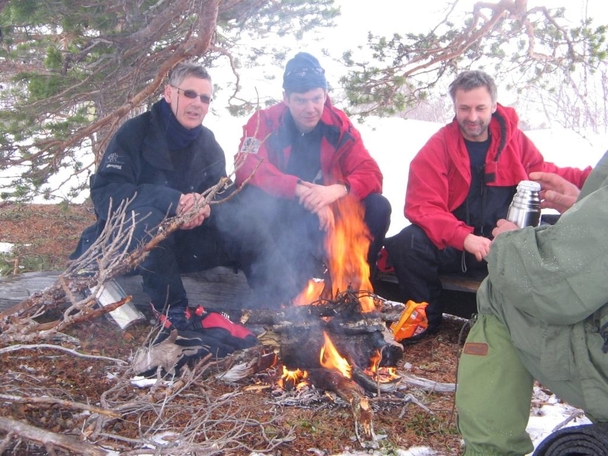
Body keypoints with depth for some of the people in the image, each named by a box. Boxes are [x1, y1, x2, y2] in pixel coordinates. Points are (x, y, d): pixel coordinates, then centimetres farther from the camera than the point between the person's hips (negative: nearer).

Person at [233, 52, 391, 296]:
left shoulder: (339, 125, -3)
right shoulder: (265, 121, -10)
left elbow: (371, 174, -10)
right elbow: (247, 170, -25)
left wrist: (338, 189, -33)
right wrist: (302, 189, -37)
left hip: (325, 215, 3)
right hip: (280, 217, -2)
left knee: (378, 206, -19)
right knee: (252, 200, -34)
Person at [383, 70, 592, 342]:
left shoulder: (513, 138, 5)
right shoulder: (437, 148, -5)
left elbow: (544, 174, 20)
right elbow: (422, 207, -14)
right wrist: (464, 238, -29)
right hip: (453, 247, -1)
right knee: (407, 243, -28)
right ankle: (427, 319, -1)